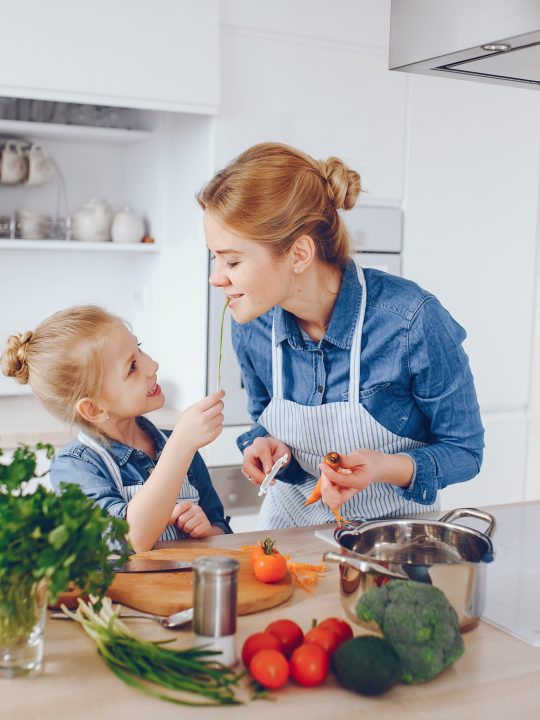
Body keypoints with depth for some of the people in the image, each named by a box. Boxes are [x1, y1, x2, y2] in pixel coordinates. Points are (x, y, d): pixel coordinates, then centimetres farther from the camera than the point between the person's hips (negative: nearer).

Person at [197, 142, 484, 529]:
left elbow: (465, 450, -11)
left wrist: (389, 468, -28)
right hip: (292, 523, 6)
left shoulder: (411, 321, -23)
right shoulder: (251, 328, -9)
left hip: (393, 531, -6)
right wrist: (265, 444, -12)